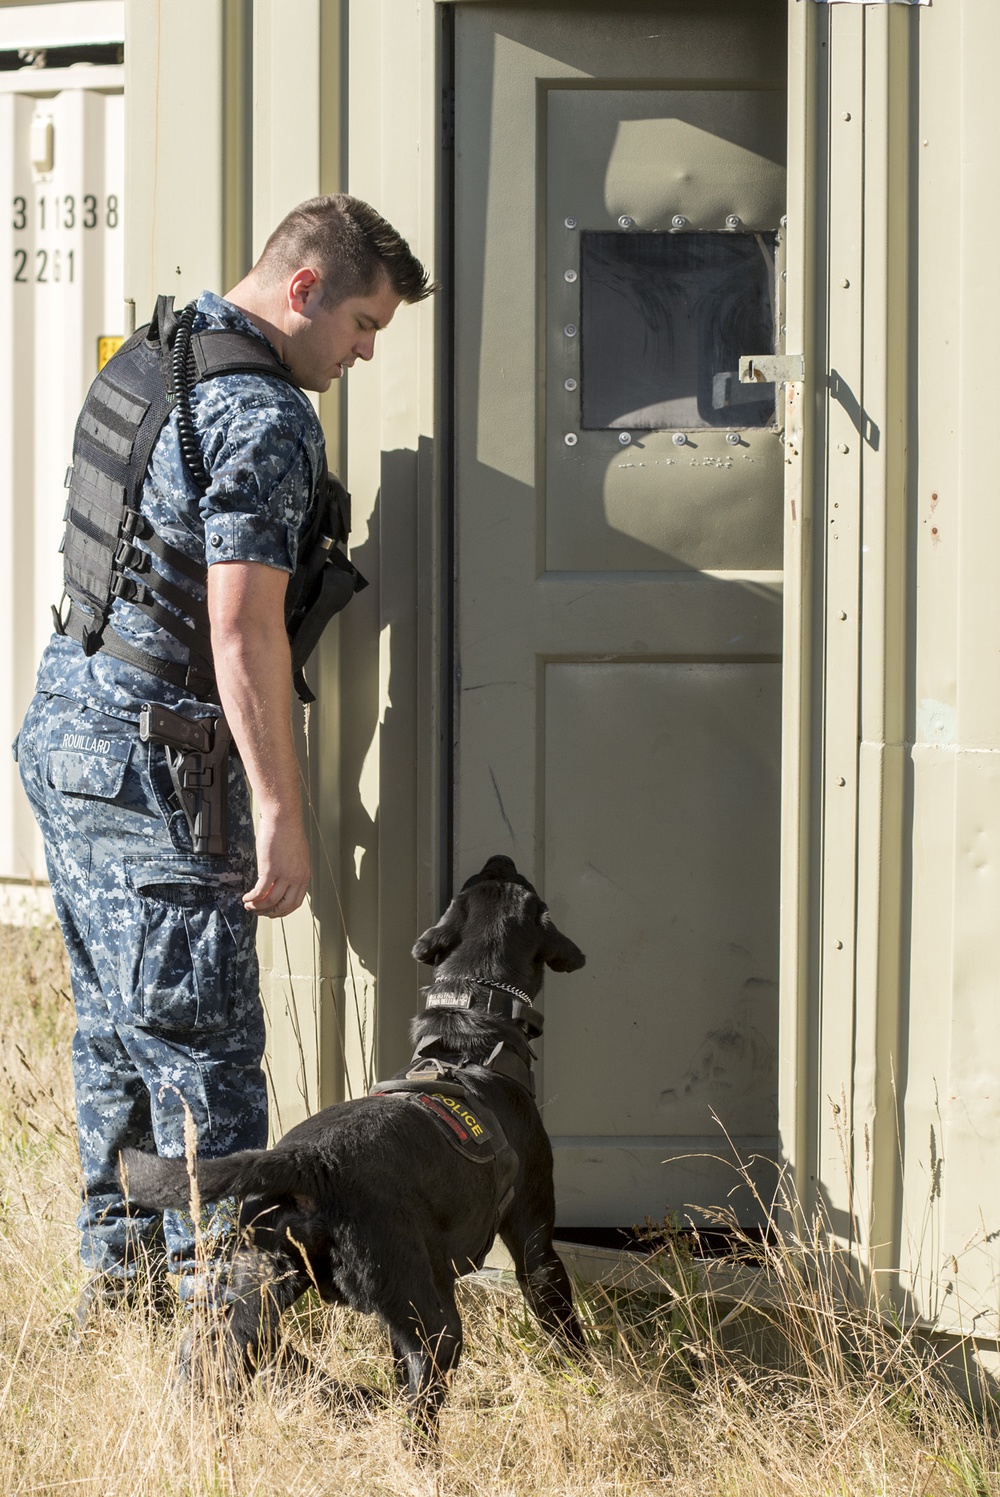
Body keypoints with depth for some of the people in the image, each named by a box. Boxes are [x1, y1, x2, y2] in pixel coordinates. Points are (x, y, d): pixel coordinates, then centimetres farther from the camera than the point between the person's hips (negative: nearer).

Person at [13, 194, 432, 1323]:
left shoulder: (140, 363, 13)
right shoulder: (264, 417, -18)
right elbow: (243, 631, -23)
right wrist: (281, 818, -20)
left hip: (63, 724, 10)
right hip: (154, 767, -10)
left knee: (114, 1024, 17)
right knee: (202, 1052, -6)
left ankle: (117, 1270, 24)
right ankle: (220, 1306, -5)